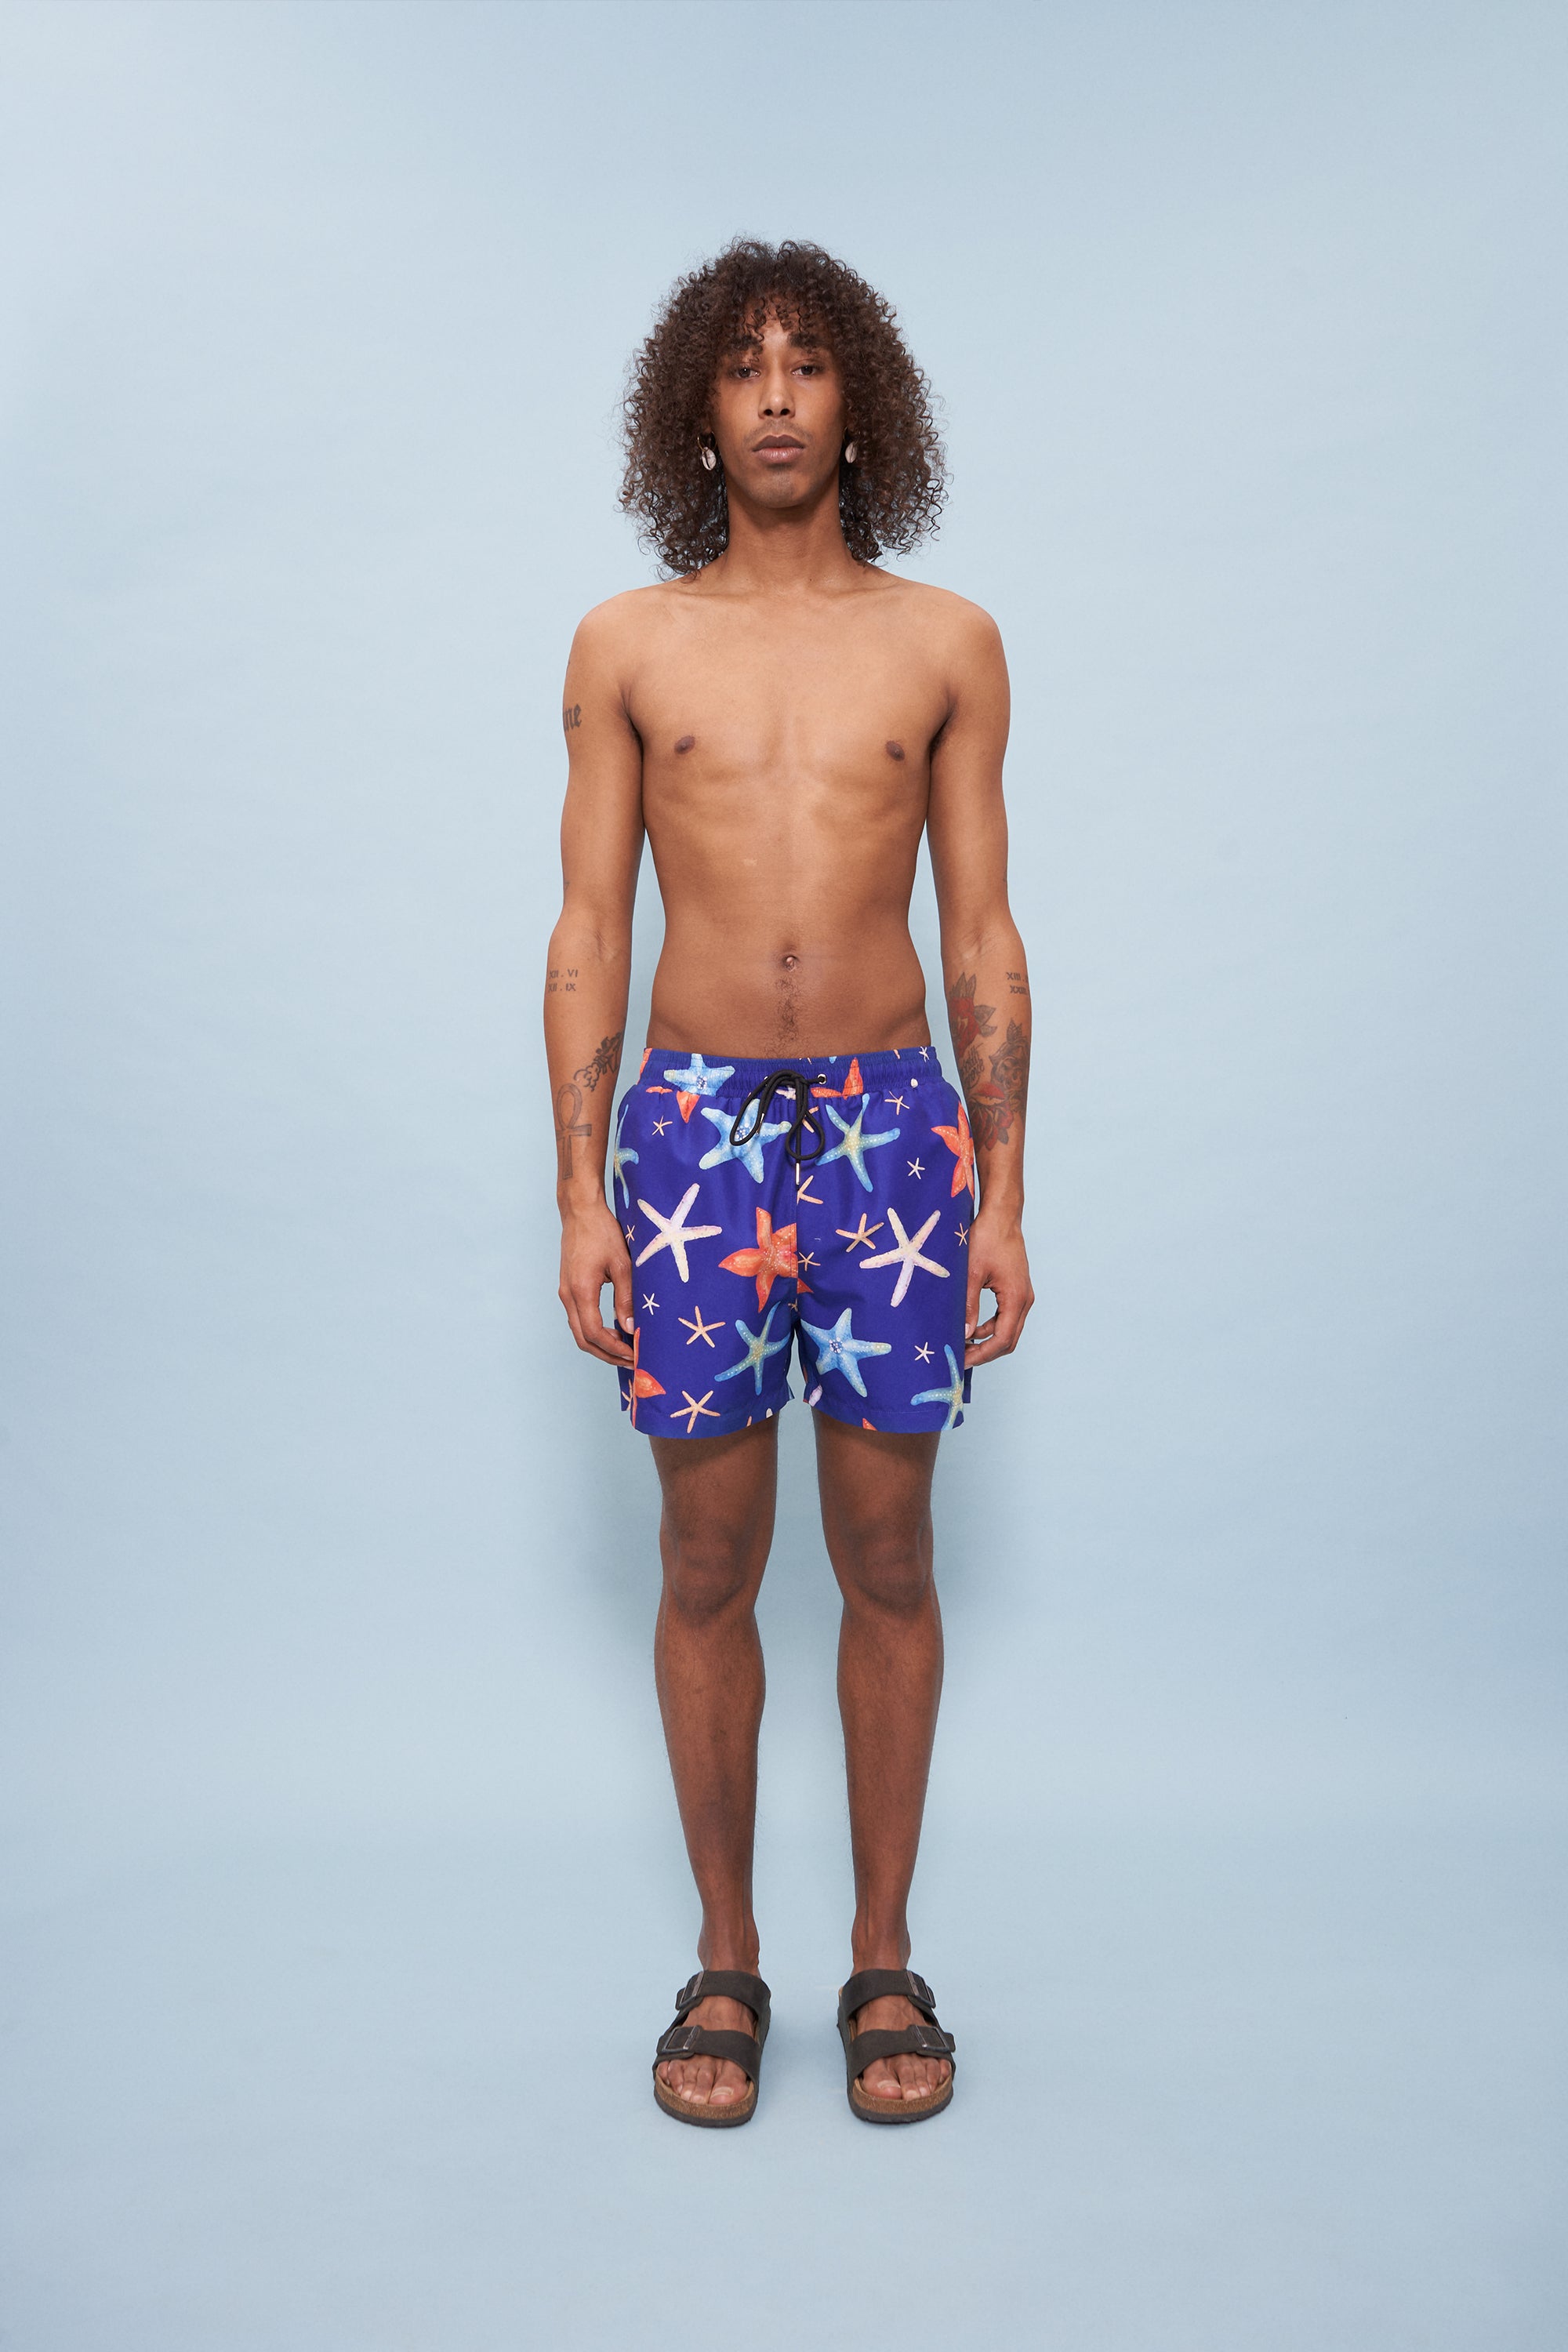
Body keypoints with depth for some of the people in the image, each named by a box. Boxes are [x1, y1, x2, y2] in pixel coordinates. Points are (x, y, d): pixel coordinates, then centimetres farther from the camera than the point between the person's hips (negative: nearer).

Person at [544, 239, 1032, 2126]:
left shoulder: (947, 645, 8)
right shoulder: (627, 647, 7)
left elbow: (983, 934, 6)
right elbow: (588, 932, 5)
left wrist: (1002, 1192, 0)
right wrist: (581, 1193, -2)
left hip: (892, 1122, 0)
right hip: (692, 1123, 0)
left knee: (887, 1561, 6)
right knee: (708, 1563, 6)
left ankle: (883, 1956, 23)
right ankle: (725, 1961, 23)